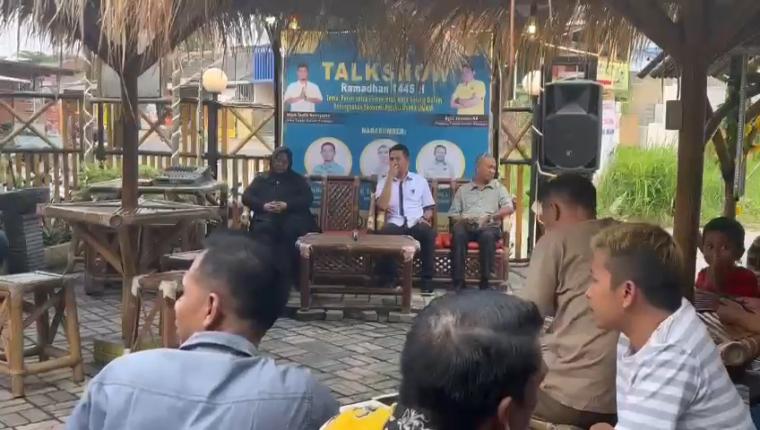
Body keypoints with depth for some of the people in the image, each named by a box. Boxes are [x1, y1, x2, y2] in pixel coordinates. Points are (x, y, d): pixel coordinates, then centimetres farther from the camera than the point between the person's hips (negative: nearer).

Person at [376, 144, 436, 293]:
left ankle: (427, 280, -23)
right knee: (385, 232, -36)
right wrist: (390, 177, -8)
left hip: (417, 224, 1)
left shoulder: (420, 180, 15)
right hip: (395, 224, 0)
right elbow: (382, 206, -7)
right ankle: (388, 279, -23)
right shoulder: (384, 181, 11)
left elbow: (429, 208, 17)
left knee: (429, 233, -35)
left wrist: (425, 218, -8)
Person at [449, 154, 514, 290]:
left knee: (487, 236, -36)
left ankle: (485, 281, -31)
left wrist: (491, 216, -13)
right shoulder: (463, 190, 22)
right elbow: (453, 213, 15)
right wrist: (462, 219, -8)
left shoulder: (499, 188, 19)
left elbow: (509, 208, 3)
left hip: (489, 226, -1)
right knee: (458, 234, -34)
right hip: (466, 226, 1)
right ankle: (458, 281, -34)